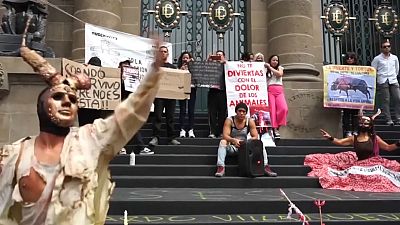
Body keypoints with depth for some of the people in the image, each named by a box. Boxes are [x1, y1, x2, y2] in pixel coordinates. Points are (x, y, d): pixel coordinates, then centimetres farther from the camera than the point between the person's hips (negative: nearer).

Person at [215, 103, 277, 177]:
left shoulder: (250, 121, -5)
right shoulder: (229, 120, -11)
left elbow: (255, 136, -9)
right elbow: (225, 135, -22)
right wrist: (233, 140, -43)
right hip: (232, 147, -2)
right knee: (223, 142, -31)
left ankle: (265, 166, -23)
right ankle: (220, 167, -38)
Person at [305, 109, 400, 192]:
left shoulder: (375, 138, 4)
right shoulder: (353, 138, 6)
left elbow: (388, 147, 3)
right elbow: (339, 142, -4)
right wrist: (330, 138, -22)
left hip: (371, 165, -1)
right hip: (356, 165, 1)